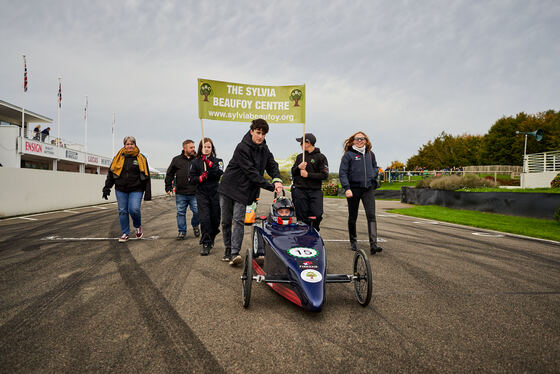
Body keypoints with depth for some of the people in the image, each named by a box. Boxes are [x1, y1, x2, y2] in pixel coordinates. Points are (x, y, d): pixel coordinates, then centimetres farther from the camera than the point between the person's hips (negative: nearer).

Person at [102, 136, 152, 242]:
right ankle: (125, 233, 19)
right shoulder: (119, 157, 7)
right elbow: (111, 173, 13)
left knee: (134, 209, -16)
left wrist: (148, 193, -2)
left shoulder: (141, 158, 3)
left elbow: (146, 177, 3)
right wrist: (107, 188, 6)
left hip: (136, 190, -3)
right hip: (121, 190, 3)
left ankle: (138, 227, 13)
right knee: (122, 211, 5)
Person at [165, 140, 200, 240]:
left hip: (194, 194, -1)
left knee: (197, 211, -2)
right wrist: (168, 187, 8)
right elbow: (169, 174, 12)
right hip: (180, 194, 1)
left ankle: (195, 225, 27)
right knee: (181, 213, 7)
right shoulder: (177, 160, 6)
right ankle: (182, 231, 21)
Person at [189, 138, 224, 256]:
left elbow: (219, 173, -11)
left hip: (215, 194, 1)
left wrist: (209, 163, -18)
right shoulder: (195, 162, 8)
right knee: (204, 219, -12)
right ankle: (206, 244, -7)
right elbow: (191, 179, 5)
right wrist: (201, 178, -13)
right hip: (202, 194, -1)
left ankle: (211, 240, 29)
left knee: (215, 219, 5)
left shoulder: (218, 161, 8)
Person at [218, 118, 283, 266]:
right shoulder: (242, 148, -17)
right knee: (226, 221, 5)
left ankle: (235, 254, -15)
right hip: (228, 187, -3)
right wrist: (271, 187, -22)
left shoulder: (264, 149, 5)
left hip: (243, 191, 3)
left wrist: (277, 180, -18)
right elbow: (251, 172, -21)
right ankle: (228, 251, 19)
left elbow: (272, 165, 5)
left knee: (238, 220, -11)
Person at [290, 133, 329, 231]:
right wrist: (298, 168, -6)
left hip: (315, 191, -3)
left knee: (317, 215, -9)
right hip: (300, 190, 3)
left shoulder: (320, 157, 2)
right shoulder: (300, 156, 16)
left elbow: (324, 175, -6)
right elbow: (293, 173, 16)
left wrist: (308, 175, -11)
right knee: (302, 216, 1)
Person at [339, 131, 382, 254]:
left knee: (371, 215, -10)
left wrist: (373, 176, 5)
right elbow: (342, 173, -6)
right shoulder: (348, 155, -1)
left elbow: (375, 167, 27)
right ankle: (353, 242, 24)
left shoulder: (370, 154, 12)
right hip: (353, 188, -2)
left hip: (368, 188, 2)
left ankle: (373, 244, -13)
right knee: (353, 217, 8)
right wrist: (347, 188, -17)